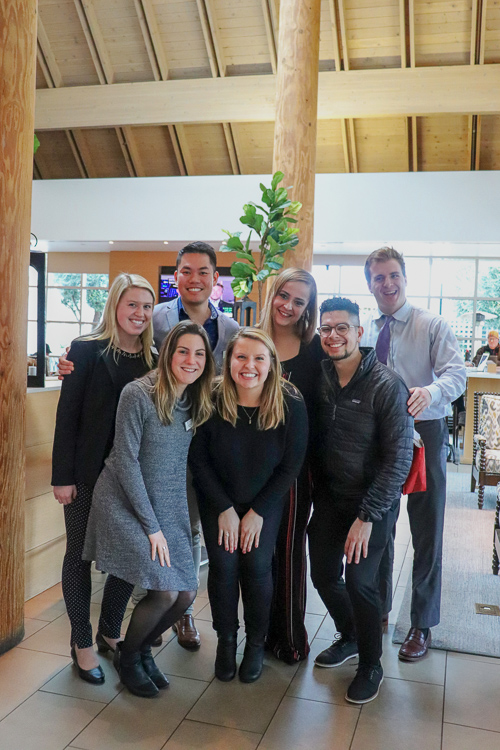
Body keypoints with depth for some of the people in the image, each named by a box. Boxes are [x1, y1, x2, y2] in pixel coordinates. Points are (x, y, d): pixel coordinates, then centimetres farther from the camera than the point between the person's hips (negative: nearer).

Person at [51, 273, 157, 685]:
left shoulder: (153, 360, 4)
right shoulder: (87, 350, -8)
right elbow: (67, 416, -10)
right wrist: (63, 477, -12)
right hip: (88, 474, -4)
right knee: (80, 554, 9)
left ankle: (110, 632, 33)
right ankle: (82, 642, 26)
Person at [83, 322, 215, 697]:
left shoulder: (198, 402, 3)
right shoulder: (138, 394, -16)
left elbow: (181, 463, 9)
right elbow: (126, 461, -16)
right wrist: (151, 526, -14)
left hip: (170, 508, 6)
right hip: (124, 504, -6)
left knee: (186, 593, 1)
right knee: (165, 591, -14)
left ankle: (142, 648, 31)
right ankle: (127, 657, 17)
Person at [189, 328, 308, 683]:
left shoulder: (291, 405, -19)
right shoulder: (211, 401, -20)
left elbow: (291, 466, -11)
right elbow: (198, 459, -10)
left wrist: (258, 511, -11)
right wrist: (225, 509, -11)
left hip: (266, 501, 0)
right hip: (217, 500, 1)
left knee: (257, 566, -6)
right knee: (223, 566, -5)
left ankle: (256, 643, 20)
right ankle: (226, 639, 21)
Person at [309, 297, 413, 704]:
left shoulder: (386, 386, -18)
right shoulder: (321, 379, -1)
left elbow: (398, 459, -18)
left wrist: (367, 516, -18)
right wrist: (316, 487, 3)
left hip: (373, 502, -5)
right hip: (329, 497, 6)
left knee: (359, 580, -5)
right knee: (323, 574, 11)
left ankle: (371, 667, 21)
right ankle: (349, 638, 40)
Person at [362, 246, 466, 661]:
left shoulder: (433, 325, -4)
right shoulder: (364, 331, 9)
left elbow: (456, 373, -16)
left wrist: (431, 391, -37)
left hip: (424, 433, -4)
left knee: (426, 530, 5)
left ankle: (422, 625, 22)